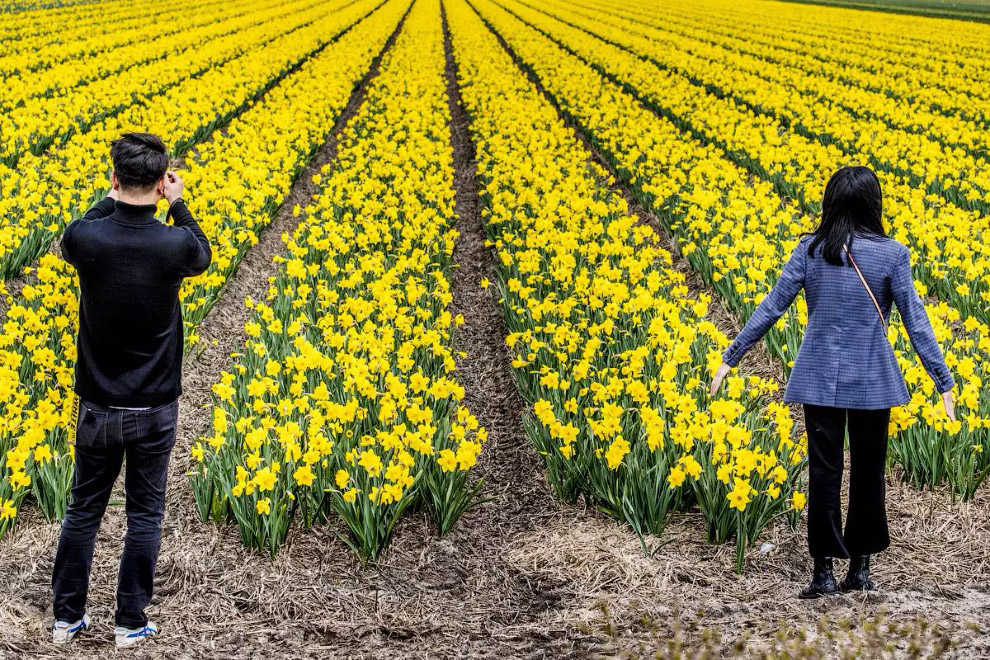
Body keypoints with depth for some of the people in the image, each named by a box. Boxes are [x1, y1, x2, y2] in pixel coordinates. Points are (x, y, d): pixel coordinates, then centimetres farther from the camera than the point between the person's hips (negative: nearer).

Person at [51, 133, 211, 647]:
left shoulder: (85, 239, -16)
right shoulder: (175, 245, -18)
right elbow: (202, 257, 9)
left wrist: (114, 198, 14)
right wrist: (177, 206, 12)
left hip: (98, 407, 1)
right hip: (155, 410, -1)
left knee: (84, 508, 15)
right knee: (144, 514, 11)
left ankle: (66, 617, 23)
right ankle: (131, 623, 18)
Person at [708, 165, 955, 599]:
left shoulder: (810, 249, -3)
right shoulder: (892, 254, -7)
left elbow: (771, 307, -1)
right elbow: (916, 322, -7)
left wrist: (732, 356, 7)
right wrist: (944, 382, -1)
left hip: (820, 379, 1)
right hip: (872, 382, -1)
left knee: (824, 473, 4)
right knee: (867, 472, 11)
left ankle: (824, 570, 4)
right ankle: (860, 568, 17)